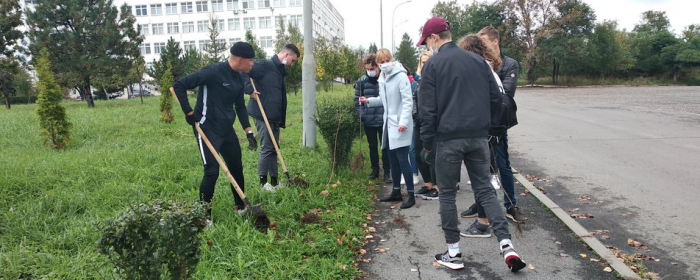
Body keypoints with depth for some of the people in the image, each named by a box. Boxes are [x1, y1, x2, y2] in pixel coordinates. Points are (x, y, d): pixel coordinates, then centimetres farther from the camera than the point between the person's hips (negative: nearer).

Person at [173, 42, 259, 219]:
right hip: (208, 130, -8)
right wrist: (189, 113, -17)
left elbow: (240, 106, 16)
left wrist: (248, 131, 10)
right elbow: (179, 85, -18)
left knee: (237, 167, 14)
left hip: (227, 129, 8)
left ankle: (241, 206, 30)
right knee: (212, 172, -9)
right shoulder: (213, 72, -20)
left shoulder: (239, 79, 5)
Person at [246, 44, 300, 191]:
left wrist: (283, 119, 18)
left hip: (275, 117, 9)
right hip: (263, 115, -9)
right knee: (267, 148, -5)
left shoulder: (279, 72, 19)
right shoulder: (265, 65, -8)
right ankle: (263, 181, 5)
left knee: (274, 148, 11)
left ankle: (274, 181, 19)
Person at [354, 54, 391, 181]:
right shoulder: (361, 81, 0)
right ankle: (375, 170, 28)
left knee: (385, 147, 5)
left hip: (383, 120, -3)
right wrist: (361, 114, -4)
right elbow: (357, 99, 5)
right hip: (368, 121, 3)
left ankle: (387, 171, 17)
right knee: (372, 146, 15)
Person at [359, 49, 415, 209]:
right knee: (393, 159, 14)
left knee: (402, 159, -7)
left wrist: (404, 122, -27)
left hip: (400, 125, -8)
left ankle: (411, 195, 2)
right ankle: (396, 192, 26)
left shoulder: (401, 76, -14)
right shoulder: (382, 78, 12)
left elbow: (408, 101, -19)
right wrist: (369, 101, 7)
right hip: (389, 123, 8)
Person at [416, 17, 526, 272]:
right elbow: (495, 98, 10)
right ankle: (506, 245, 1)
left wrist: (427, 143, 0)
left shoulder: (433, 65, -5)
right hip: (478, 137, 5)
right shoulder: (478, 60, 10)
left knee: (447, 194, 8)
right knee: (485, 189, 12)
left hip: (448, 138, -4)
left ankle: (453, 253, 14)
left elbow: (427, 109, -8)